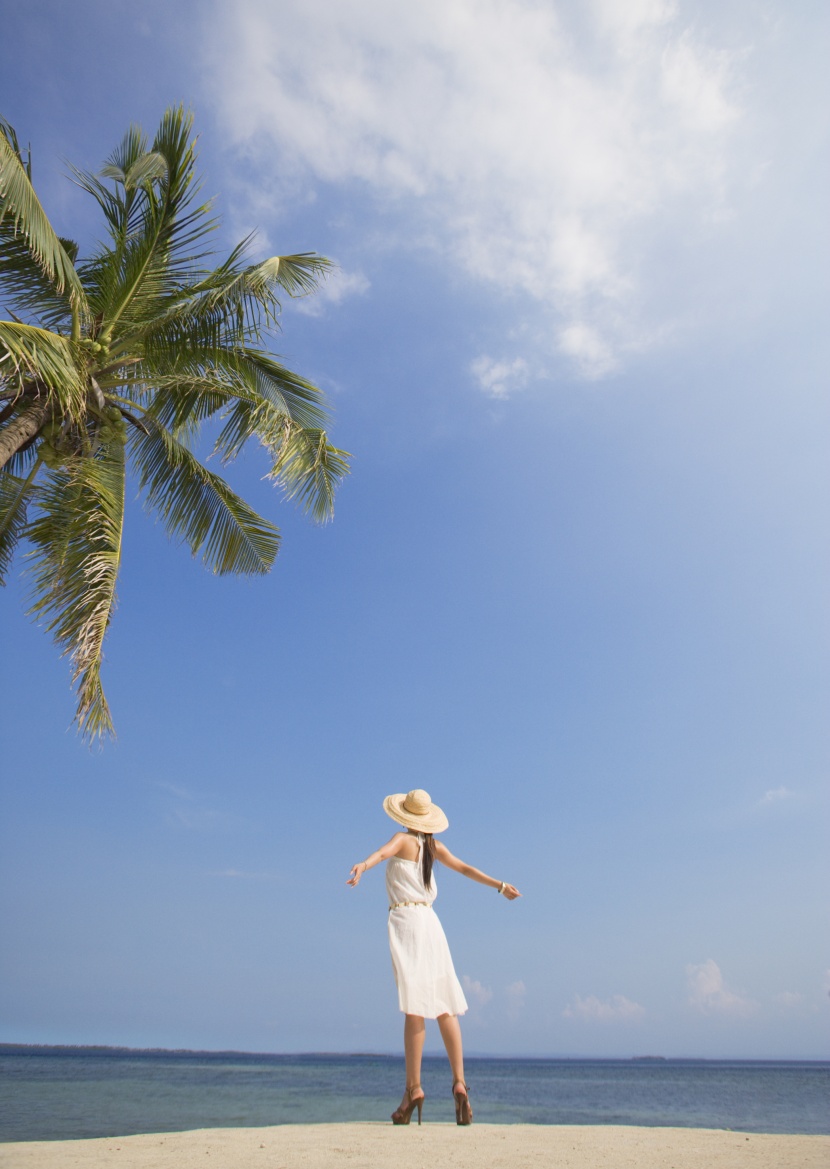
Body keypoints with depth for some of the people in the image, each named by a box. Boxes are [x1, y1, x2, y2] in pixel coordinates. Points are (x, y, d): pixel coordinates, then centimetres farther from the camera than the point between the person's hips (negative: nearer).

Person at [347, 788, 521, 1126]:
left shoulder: (403, 839, -1)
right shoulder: (433, 846, 15)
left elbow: (383, 852, -23)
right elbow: (465, 868, 22)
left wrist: (362, 865, -44)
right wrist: (500, 886, 34)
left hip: (406, 920, -6)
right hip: (430, 921, 6)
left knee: (415, 1007, -8)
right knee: (444, 1007, 8)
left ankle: (413, 1087, -8)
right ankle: (459, 1081, 6)